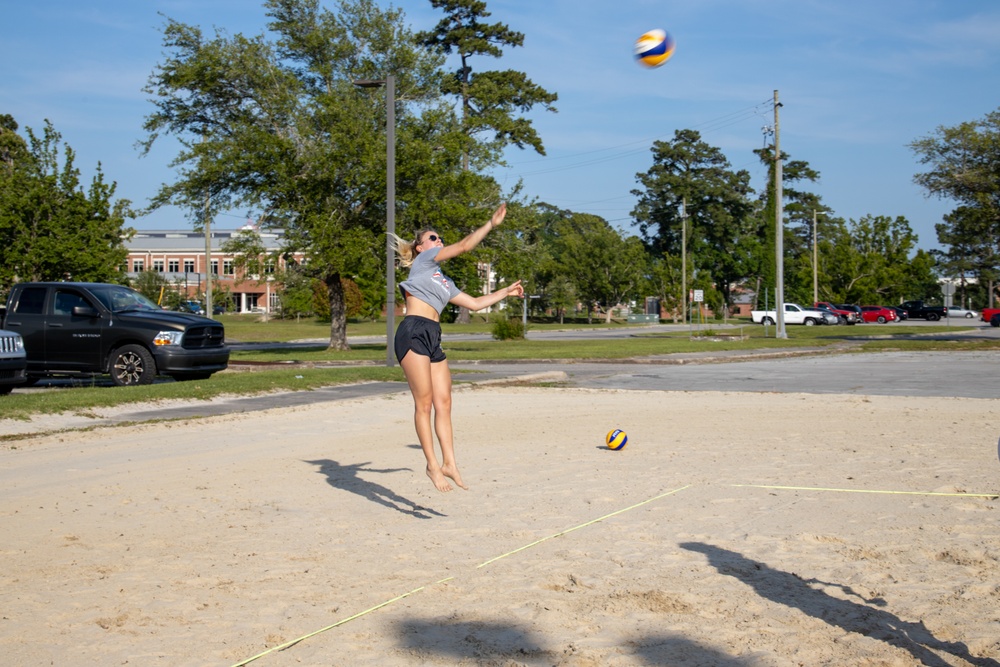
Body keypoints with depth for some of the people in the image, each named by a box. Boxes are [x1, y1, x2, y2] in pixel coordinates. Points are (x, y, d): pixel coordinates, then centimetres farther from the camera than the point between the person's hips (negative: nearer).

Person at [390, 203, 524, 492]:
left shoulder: (444, 281, 27)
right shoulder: (423, 261, 7)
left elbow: (474, 303, 33)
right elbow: (463, 246, 0)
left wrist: (505, 292, 35)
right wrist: (491, 224, 0)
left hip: (433, 339, 8)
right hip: (413, 333, -8)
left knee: (443, 403, 1)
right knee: (424, 403, -8)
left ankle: (449, 463, 1)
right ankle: (433, 465, -7)